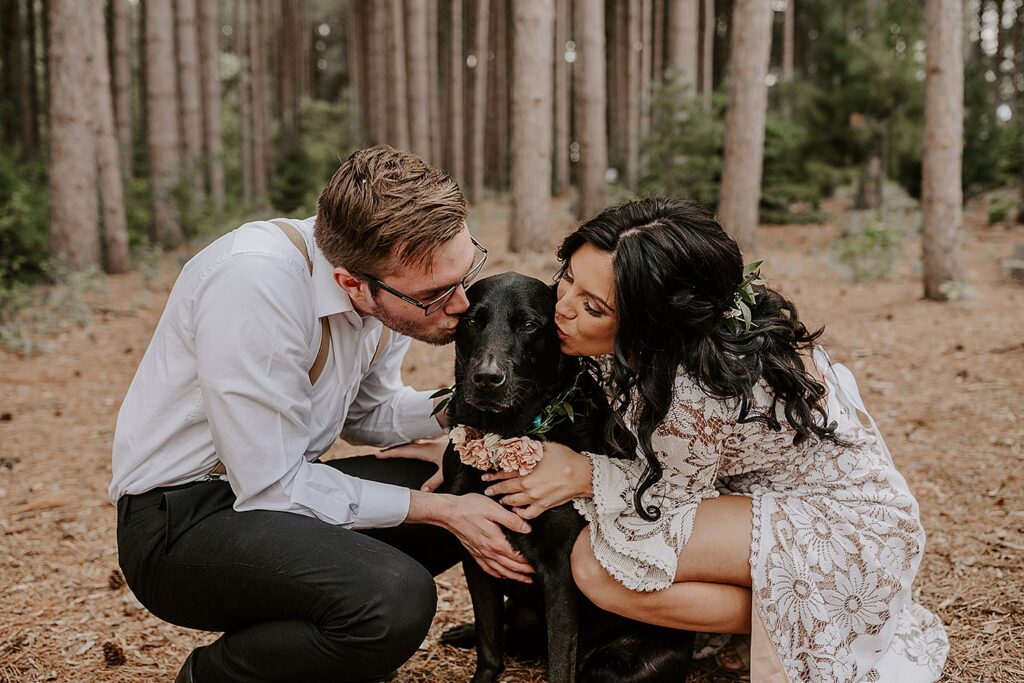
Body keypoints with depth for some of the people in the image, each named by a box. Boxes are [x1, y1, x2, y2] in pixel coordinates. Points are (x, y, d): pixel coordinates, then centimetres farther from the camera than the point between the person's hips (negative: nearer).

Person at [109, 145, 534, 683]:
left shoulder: (391, 284, -6)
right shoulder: (256, 281, -29)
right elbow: (272, 487, -25)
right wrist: (441, 509, -21)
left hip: (279, 483, 8)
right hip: (179, 518, -8)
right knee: (395, 599, -30)